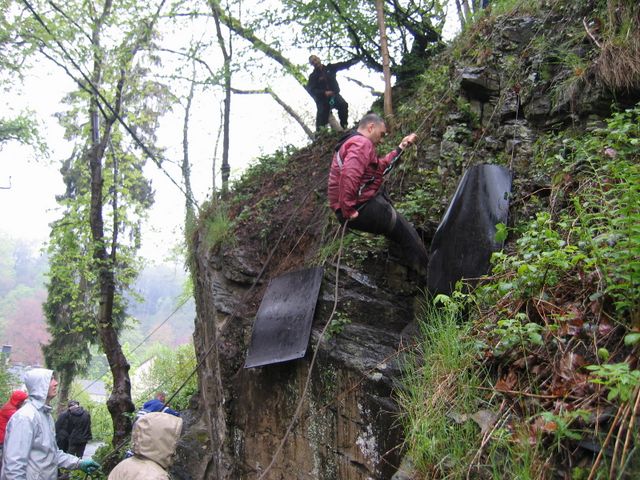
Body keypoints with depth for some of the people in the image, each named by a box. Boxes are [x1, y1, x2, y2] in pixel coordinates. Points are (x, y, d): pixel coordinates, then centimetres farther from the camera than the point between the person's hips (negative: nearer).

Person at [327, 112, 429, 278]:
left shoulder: (352, 142, 18)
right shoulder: (362, 143, -16)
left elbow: (380, 165, 23)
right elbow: (348, 175, -33)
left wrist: (401, 148, 23)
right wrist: (349, 209, -29)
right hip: (361, 209, -10)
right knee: (408, 233, 2)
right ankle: (428, 274, 11)